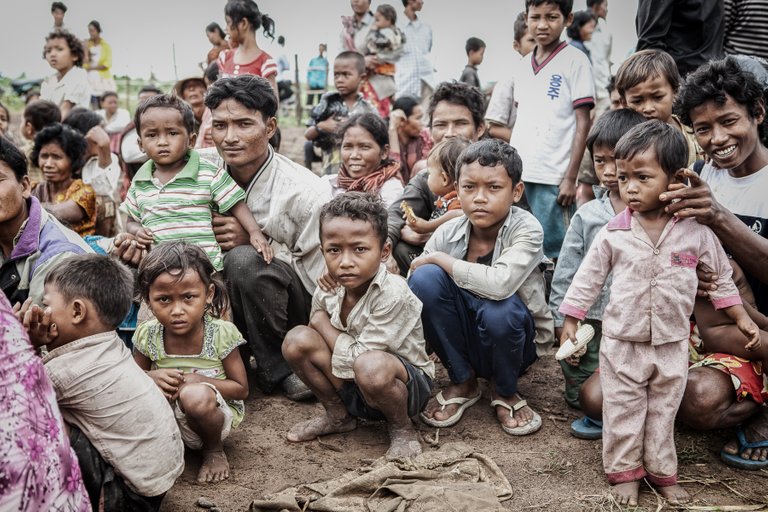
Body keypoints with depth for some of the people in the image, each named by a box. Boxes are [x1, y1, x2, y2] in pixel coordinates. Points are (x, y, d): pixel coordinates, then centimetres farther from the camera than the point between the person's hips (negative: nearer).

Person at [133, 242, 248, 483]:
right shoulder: (147, 336, -10)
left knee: (196, 396, -35)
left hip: (218, 415, -2)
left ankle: (214, 450, -4)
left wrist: (197, 380, -25)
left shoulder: (221, 333, -17)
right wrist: (152, 377, -20)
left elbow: (241, 389, -10)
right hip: (171, 422, 2)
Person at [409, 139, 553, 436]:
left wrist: (438, 259, -28)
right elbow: (411, 295, -6)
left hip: (517, 340, -3)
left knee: (498, 308, -37)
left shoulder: (526, 229, -22)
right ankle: (463, 383, -1)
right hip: (462, 340, 3)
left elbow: (500, 283, -40)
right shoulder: (448, 233, -11)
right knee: (425, 278, -23)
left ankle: (505, 392, -1)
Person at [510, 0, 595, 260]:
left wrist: (571, 177, -10)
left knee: (555, 251, -3)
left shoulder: (575, 61, -2)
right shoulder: (523, 66, 14)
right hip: (520, 175, 5)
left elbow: (583, 123, -5)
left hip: (553, 178, -5)